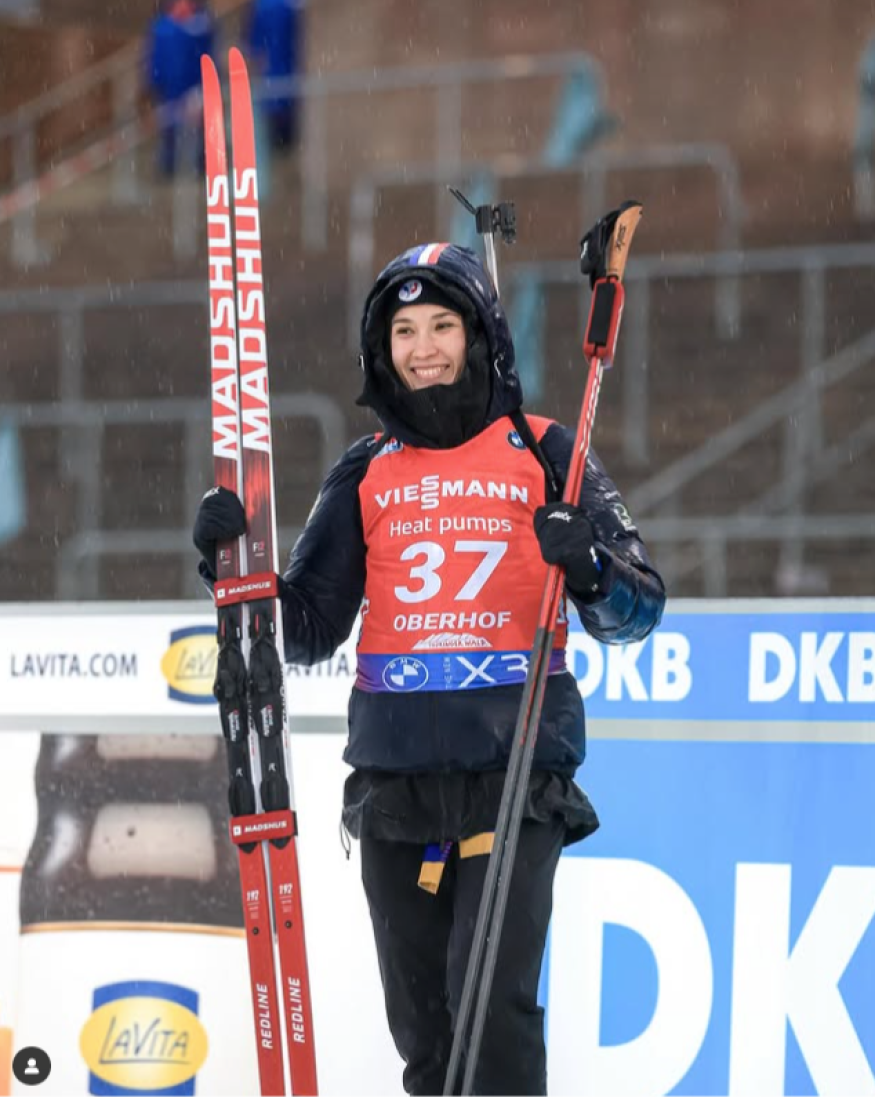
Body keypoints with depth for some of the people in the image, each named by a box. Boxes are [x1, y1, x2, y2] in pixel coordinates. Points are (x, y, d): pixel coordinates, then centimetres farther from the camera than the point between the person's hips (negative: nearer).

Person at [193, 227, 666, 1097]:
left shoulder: (545, 454, 3)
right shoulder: (366, 474, 12)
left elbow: (636, 609, 1)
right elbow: (307, 630, 12)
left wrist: (588, 566, -20)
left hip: (516, 778, -4)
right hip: (395, 786, 4)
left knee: (489, 997, -17)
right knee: (421, 1021, 7)